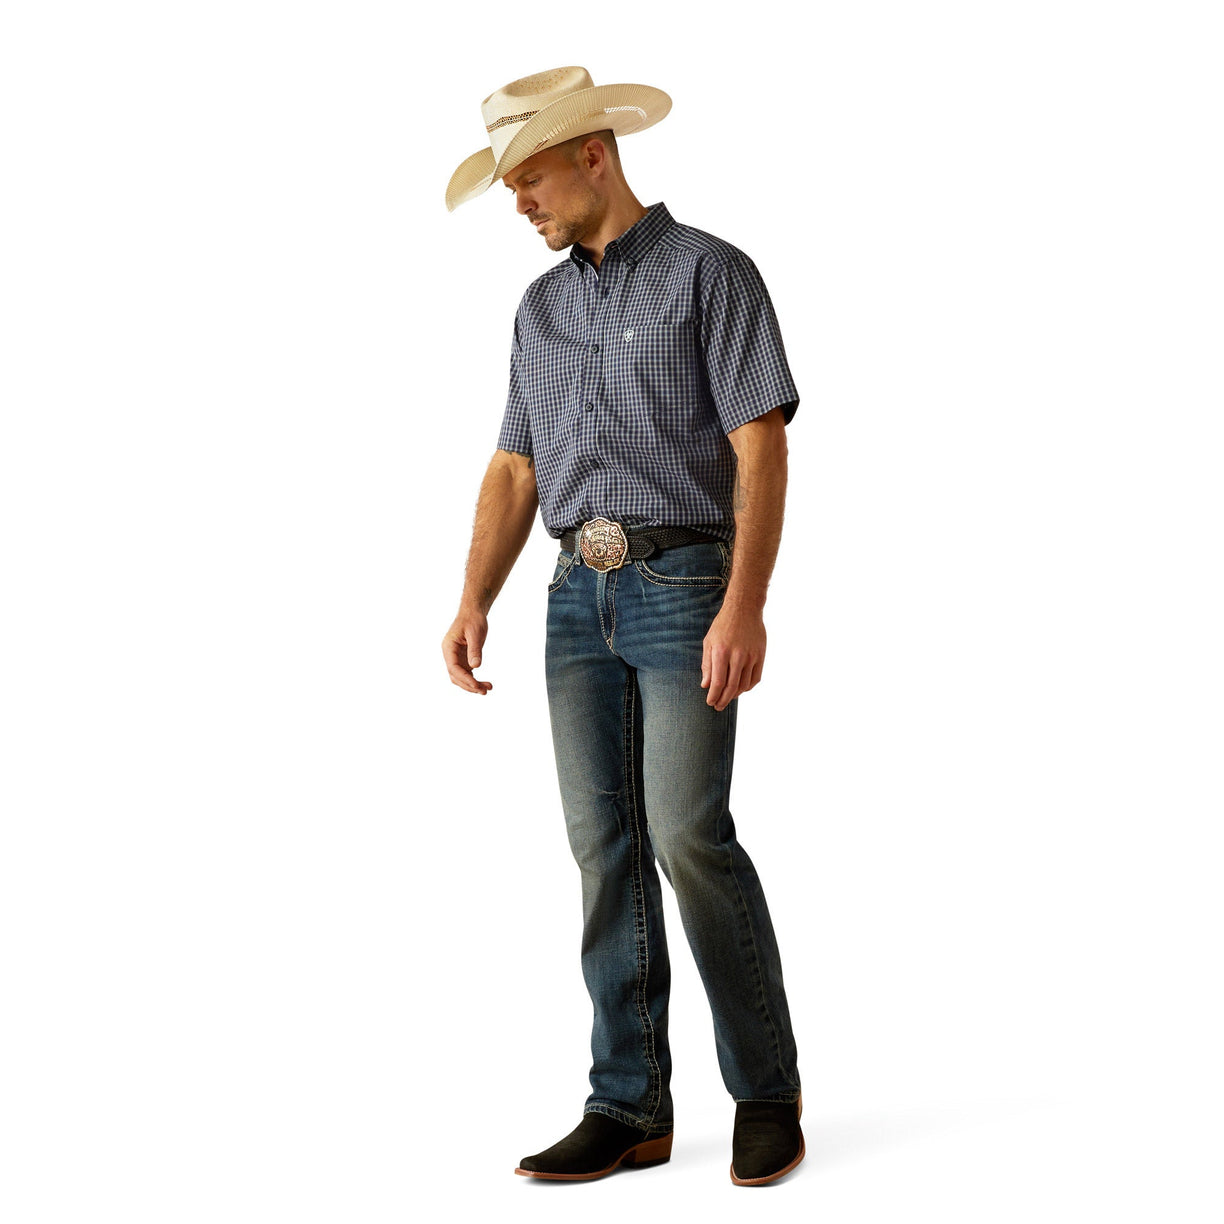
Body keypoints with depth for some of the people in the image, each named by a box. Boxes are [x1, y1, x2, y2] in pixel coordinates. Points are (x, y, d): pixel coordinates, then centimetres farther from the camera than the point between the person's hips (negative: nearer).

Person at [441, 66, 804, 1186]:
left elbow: (762, 448, -12)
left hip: (685, 584, -6)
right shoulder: (542, 307, 17)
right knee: (607, 845, 2)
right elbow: (514, 472, 15)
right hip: (580, 594, 6)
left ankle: (767, 1091, 3)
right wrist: (474, 603, 1)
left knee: (689, 836, -13)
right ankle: (630, 1112, 6)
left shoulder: (711, 272, -4)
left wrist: (745, 604, -23)